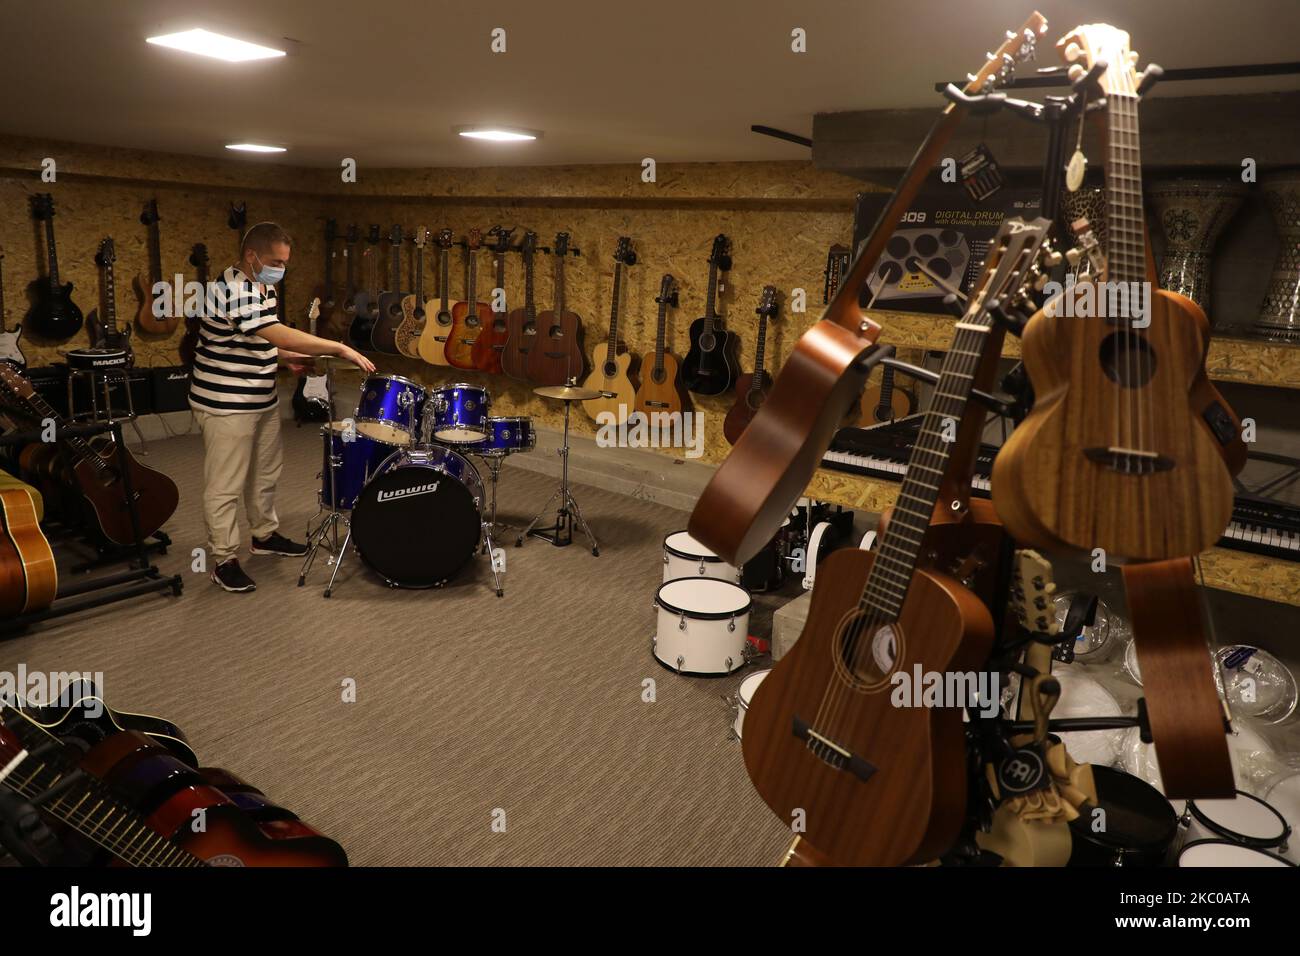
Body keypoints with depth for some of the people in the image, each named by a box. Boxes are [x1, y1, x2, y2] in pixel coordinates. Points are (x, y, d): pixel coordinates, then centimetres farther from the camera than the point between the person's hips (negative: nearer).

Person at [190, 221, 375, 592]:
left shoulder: (263, 286, 7)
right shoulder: (234, 291, -24)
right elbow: (281, 335, -33)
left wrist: (286, 357, 4)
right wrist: (342, 349, -32)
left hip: (263, 399, 10)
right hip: (226, 404, -10)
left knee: (266, 474, 21)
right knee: (226, 485, 0)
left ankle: (265, 535, 38)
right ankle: (224, 560, 10)